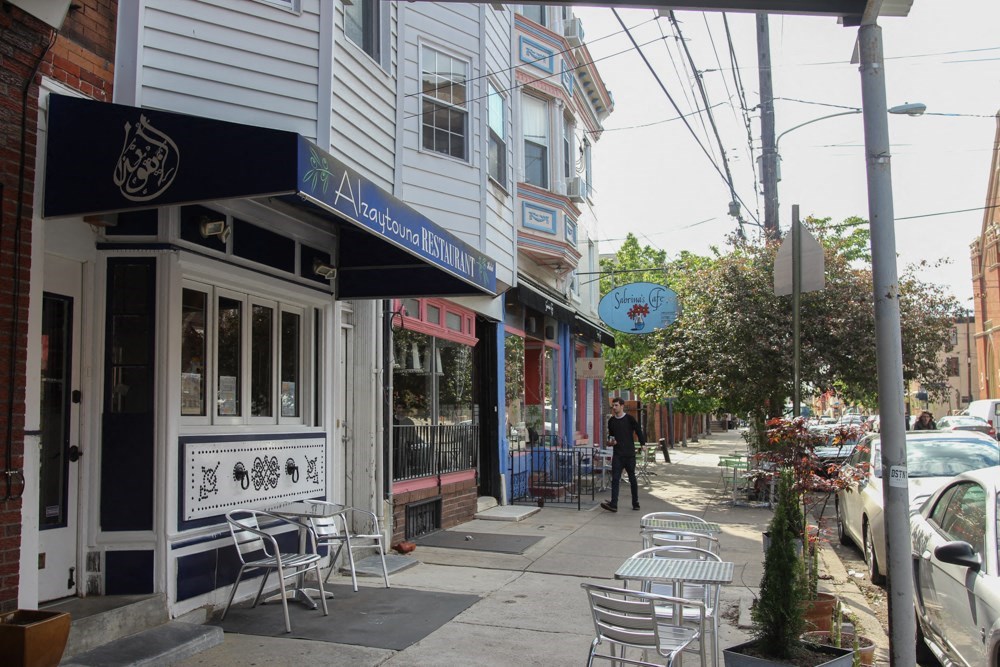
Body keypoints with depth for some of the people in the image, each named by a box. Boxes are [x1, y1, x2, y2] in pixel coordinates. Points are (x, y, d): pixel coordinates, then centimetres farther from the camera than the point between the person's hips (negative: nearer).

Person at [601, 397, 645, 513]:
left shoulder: (630, 419, -3)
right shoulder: (611, 420, 8)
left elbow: (638, 432, 0)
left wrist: (643, 445, -9)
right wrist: (610, 441, -2)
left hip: (629, 454, -2)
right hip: (617, 454, 2)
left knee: (632, 478, 9)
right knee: (615, 479, -8)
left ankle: (635, 503, 20)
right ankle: (613, 504, -14)